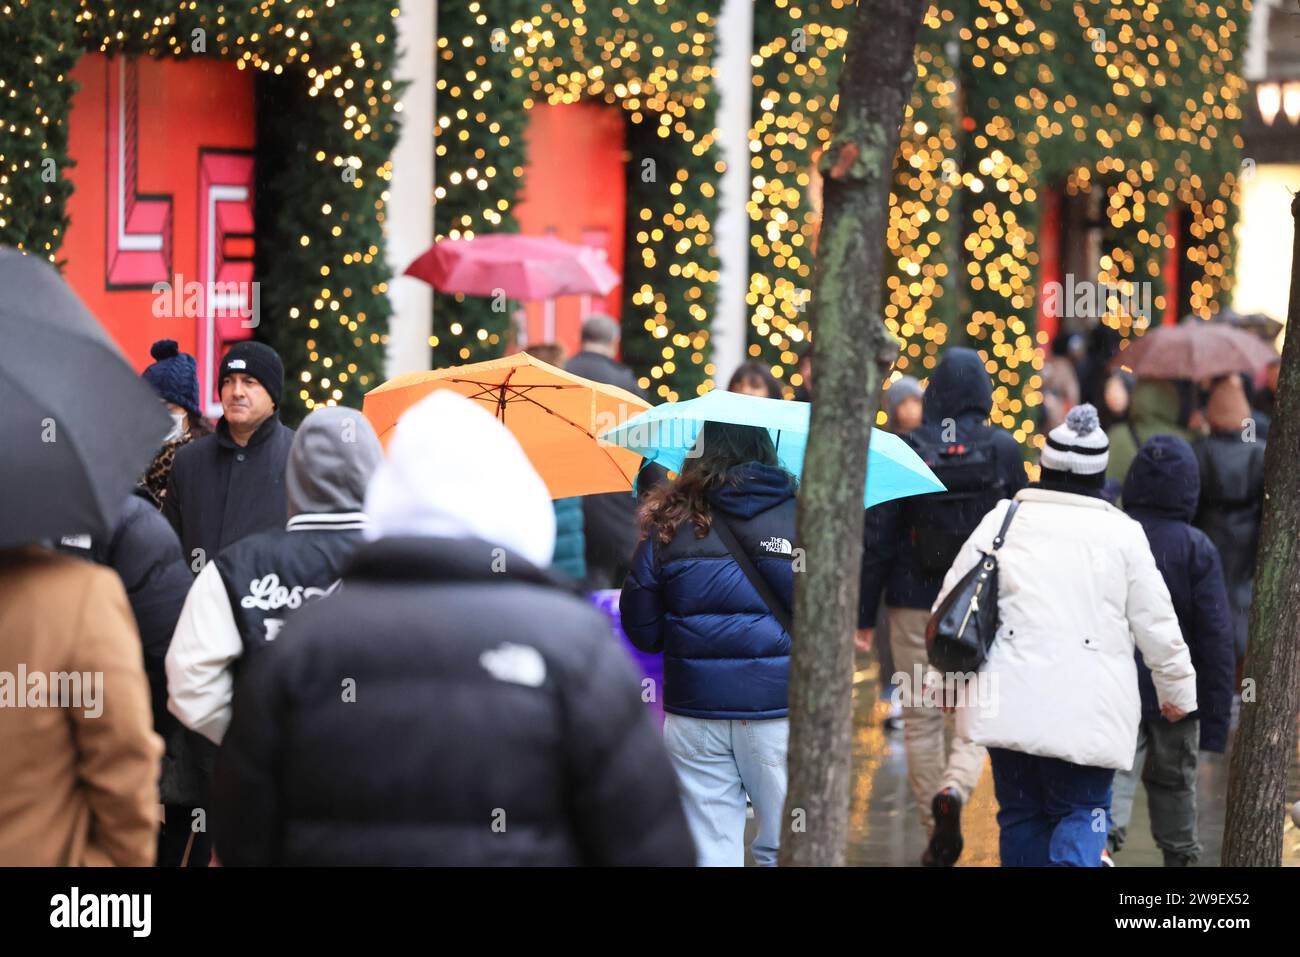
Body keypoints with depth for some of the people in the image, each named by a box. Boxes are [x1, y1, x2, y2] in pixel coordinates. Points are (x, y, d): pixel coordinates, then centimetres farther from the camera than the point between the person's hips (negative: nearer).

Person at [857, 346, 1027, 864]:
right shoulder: (1004, 450, -5)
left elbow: (876, 536, -4)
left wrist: (864, 612, 4)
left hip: (915, 606, 0)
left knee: (920, 717, 10)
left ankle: (937, 838, 12)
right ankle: (955, 788, -19)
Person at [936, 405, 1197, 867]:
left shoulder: (1001, 520, 2)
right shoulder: (1123, 533, -2)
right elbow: (1156, 622, 3)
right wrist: (1178, 689, 18)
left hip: (1009, 702, 2)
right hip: (1090, 707, -2)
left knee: (1021, 812, 14)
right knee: (1082, 812, 6)